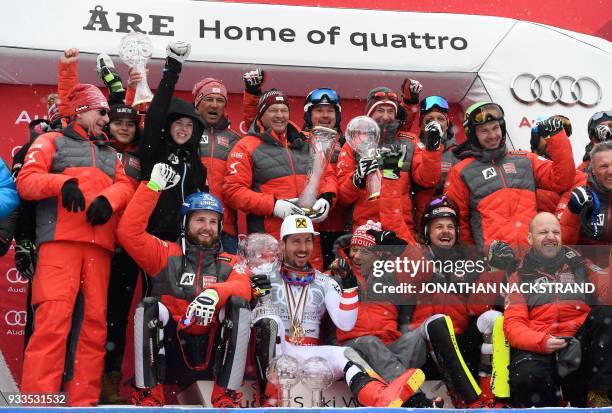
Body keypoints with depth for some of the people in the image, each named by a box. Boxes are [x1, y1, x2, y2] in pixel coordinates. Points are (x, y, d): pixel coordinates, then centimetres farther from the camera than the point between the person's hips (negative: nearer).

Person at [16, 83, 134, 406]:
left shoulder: (109, 153, 30)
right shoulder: (52, 141, 17)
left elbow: (125, 186, 14)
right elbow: (25, 181, 4)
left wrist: (108, 198, -9)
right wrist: (62, 182, -16)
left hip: (99, 243, 5)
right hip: (59, 239, -4)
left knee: (94, 321, -2)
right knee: (53, 318, -16)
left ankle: (84, 402, 2)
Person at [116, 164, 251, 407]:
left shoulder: (230, 263, 11)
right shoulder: (166, 254, 8)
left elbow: (243, 287, -11)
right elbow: (128, 232, -5)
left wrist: (215, 293, -33)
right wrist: (154, 186, -7)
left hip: (211, 352, 1)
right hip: (169, 351, 0)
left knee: (239, 306, -22)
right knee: (147, 307, -24)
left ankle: (226, 396, -18)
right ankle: (149, 394, -16)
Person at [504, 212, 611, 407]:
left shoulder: (580, 266, 19)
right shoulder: (520, 277, 13)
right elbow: (513, 324, 2)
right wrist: (541, 342, -16)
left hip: (582, 344, 2)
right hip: (538, 349, -2)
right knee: (526, 378, -34)